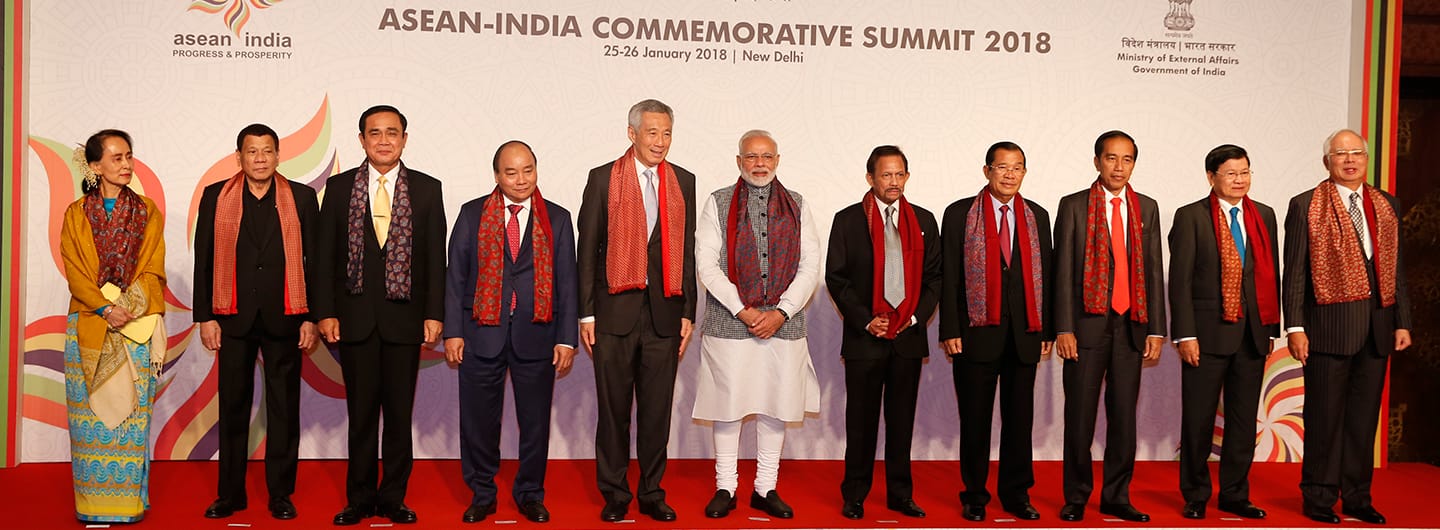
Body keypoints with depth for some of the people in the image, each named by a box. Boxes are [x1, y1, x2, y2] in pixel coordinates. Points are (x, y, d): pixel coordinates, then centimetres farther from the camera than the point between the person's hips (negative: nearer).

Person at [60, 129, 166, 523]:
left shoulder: (147, 211, 8)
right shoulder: (77, 214, 8)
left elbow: (152, 269, 3)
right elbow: (74, 270, 1)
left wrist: (126, 308, -12)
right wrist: (105, 309, -13)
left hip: (136, 326, 0)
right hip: (88, 324, 0)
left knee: (132, 410, -2)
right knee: (90, 411, 0)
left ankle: (130, 501, 5)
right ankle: (92, 502, 7)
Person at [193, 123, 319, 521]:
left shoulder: (302, 197, 4)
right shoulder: (215, 197, 5)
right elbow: (204, 261, 5)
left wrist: (311, 318, -2)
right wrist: (205, 317, -1)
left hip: (284, 317, 0)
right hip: (233, 317, 1)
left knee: (284, 407, 4)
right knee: (233, 406, 7)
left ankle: (280, 493, 14)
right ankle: (231, 492, 17)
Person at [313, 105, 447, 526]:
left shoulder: (427, 189, 5)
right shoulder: (339, 187, 6)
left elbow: (436, 257, 3)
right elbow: (325, 255, 5)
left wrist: (434, 314, -3)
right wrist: (325, 312, -3)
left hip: (404, 317, 0)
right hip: (355, 317, 0)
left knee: (400, 413, 5)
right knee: (361, 413, 5)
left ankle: (394, 497, 15)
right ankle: (360, 498, 16)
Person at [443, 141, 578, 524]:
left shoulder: (558, 219, 6)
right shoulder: (472, 215, 5)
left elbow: (566, 282, 5)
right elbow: (456, 276, 4)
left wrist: (566, 339, -1)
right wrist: (453, 332, -3)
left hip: (536, 334, 0)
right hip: (482, 333, 0)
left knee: (535, 420, 7)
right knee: (479, 420, 6)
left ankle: (530, 495, 23)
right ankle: (481, 494, 22)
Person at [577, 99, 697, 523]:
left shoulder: (683, 182, 10)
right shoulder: (603, 179, 2)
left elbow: (688, 251, 11)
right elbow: (587, 249, 1)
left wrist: (688, 313, 6)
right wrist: (586, 313, -3)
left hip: (664, 312, 2)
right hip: (615, 310, -2)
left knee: (657, 409, 7)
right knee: (613, 408, 5)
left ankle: (652, 494, 19)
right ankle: (614, 494, 17)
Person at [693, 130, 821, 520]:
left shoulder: (797, 206, 10)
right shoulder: (718, 204, 4)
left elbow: (810, 265, 4)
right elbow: (706, 264, -4)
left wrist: (781, 312, -8)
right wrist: (743, 311, -11)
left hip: (783, 324, 2)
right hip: (729, 323, -2)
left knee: (775, 407, 6)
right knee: (728, 404, 1)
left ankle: (766, 488, 17)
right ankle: (725, 488, 13)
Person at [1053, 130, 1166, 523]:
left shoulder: (1147, 208, 11)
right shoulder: (1073, 206, 1)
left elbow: (1154, 271, 9)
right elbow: (1063, 271, -2)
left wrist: (1156, 329, 2)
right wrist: (1064, 328, -9)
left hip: (1131, 325, 3)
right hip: (1087, 323, -3)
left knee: (1124, 415, 7)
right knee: (1080, 415, 1)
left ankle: (1116, 497, 17)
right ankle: (1076, 497, 13)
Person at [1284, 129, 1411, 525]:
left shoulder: (1387, 206, 12)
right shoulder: (1306, 206, -1)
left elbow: (1397, 267, 13)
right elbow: (1295, 272, -4)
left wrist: (1402, 322, 7)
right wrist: (1294, 327, -9)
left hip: (1377, 328, 4)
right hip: (1330, 325, -4)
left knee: (1364, 417, 10)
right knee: (1324, 417, 1)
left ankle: (1357, 498, 20)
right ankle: (1319, 499, 12)